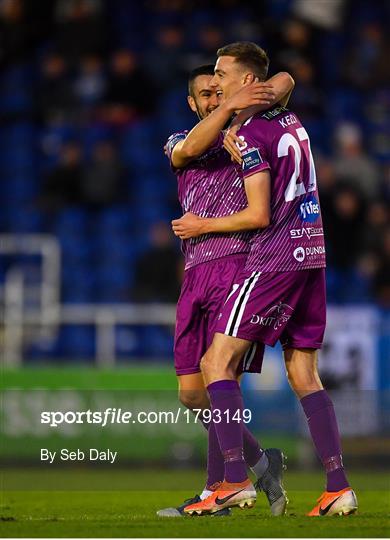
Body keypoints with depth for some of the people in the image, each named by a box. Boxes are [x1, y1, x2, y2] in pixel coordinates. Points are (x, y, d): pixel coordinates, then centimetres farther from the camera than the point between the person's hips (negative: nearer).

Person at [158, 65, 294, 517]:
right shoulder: (178, 144, 17)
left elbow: (284, 81, 1)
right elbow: (190, 150, -8)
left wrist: (261, 97, -20)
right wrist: (230, 107, -23)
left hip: (241, 263, -5)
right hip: (197, 273, 5)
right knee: (191, 392, 3)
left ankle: (214, 491, -9)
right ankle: (260, 462, 17)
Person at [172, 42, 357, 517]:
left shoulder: (251, 133, -10)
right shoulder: (291, 120, 14)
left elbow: (259, 215, -13)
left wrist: (203, 226, 0)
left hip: (275, 258, -8)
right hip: (311, 252, 8)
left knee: (217, 361, -6)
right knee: (304, 375, 9)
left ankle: (236, 480, -16)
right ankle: (338, 488, 2)